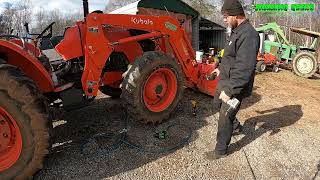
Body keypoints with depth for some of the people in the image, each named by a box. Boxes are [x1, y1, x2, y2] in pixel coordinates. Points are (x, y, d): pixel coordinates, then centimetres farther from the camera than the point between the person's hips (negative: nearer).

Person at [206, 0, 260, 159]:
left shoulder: (248, 35, -25)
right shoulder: (236, 32, 8)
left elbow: (244, 69, -31)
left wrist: (230, 90, -31)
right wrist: (221, 68, 31)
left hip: (235, 87, -10)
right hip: (225, 81, 10)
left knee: (225, 119, 2)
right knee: (217, 104, 28)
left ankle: (221, 150, 22)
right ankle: (236, 125, 49)